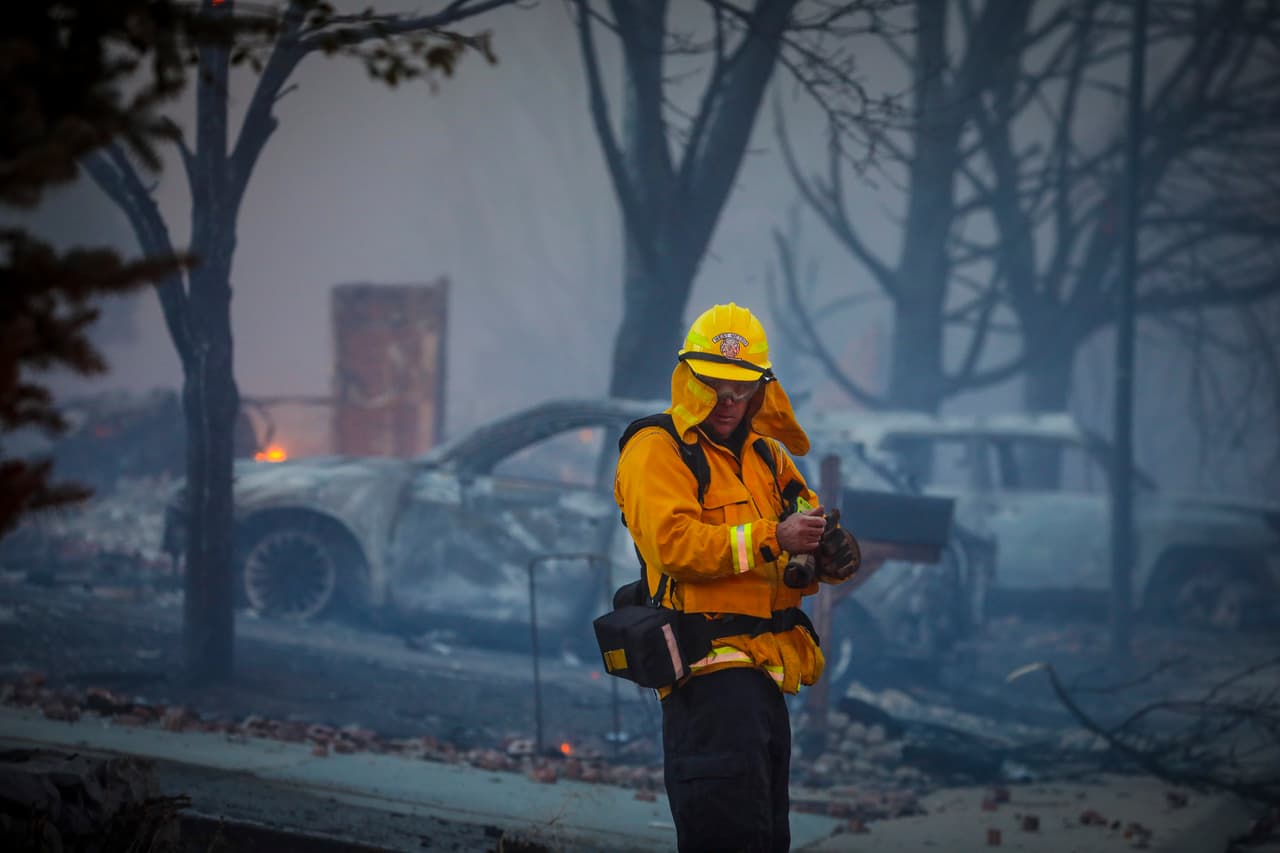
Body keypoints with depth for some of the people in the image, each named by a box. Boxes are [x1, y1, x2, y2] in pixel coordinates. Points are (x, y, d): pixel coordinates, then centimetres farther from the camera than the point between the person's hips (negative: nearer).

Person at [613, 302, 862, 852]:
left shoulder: (767, 457, 20)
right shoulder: (657, 452, -7)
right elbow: (673, 542, -21)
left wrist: (828, 554, -11)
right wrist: (771, 538, -27)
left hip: (765, 674, 9)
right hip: (709, 668, -9)